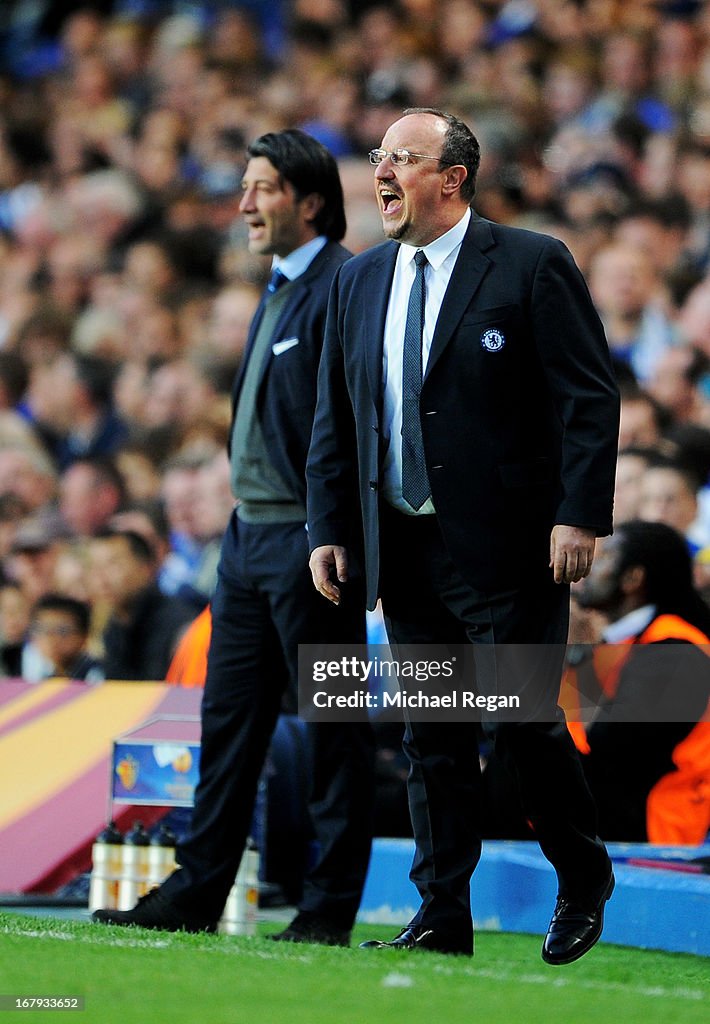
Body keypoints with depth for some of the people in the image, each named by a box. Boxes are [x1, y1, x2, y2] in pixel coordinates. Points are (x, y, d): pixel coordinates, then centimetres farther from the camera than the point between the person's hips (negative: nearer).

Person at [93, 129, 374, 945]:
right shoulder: (280, 290, 17)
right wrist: (242, 524, 19)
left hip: (308, 540, -9)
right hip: (251, 535, 10)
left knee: (333, 725, -2)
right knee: (229, 718, 10)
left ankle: (331, 907, 2)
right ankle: (197, 892, 15)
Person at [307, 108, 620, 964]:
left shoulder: (532, 266, -5)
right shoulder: (358, 281, 12)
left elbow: (590, 398, -8)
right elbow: (334, 417, 16)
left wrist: (580, 514, -15)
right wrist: (327, 529, 9)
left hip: (510, 548, -5)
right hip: (406, 551, 5)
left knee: (524, 723, -4)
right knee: (431, 737, 7)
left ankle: (584, 886, 18)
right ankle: (442, 916, 13)